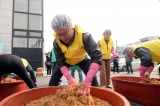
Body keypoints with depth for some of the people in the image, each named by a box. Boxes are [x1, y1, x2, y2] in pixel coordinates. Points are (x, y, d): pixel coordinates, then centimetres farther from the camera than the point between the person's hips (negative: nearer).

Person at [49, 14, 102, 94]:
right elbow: (60, 62, -24)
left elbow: (96, 56, -44)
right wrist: (69, 78, -41)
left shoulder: (84, 36, -39)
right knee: (54, 77, -5)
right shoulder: (56, 42, -29)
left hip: (82, 59, -2)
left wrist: (87, 80, -53)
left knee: (91, 77, -18)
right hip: (66, 60, 2)